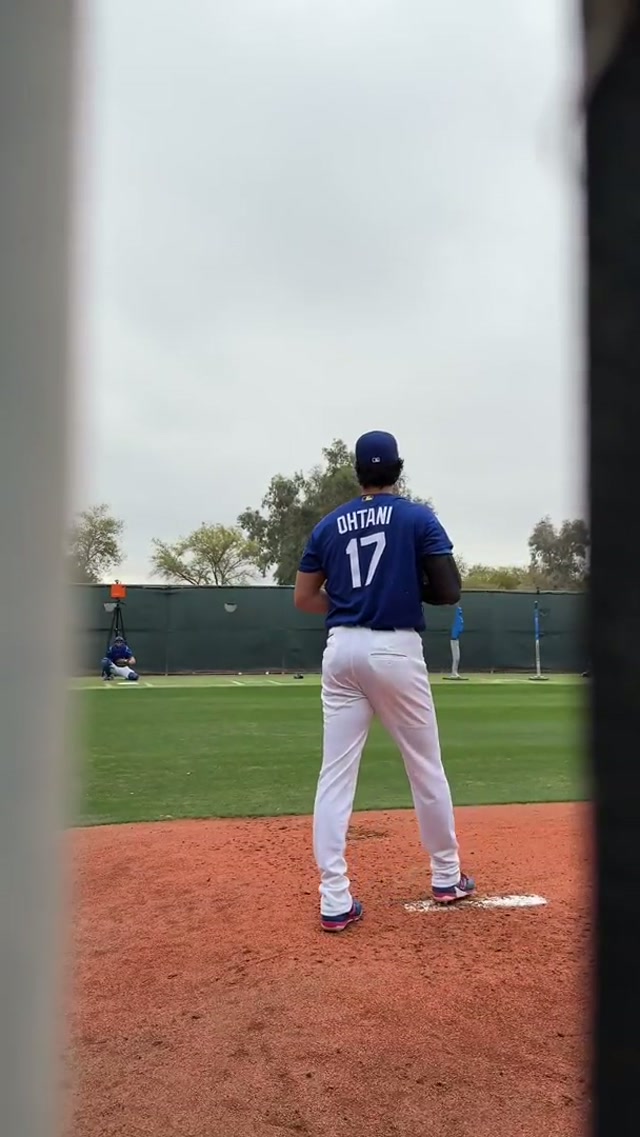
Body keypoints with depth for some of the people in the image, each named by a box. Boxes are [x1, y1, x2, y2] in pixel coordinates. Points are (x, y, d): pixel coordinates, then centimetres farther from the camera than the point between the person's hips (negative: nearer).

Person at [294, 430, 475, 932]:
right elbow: (449, 591, -6)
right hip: (396, 650, -3)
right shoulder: (419, 518, 0)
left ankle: (335, 901, 3)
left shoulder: (329, 525, 10)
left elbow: (304, 597, 12)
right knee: (426, 768, 12)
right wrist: (408, 587, 12)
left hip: (342, 650, 3)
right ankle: (446, 877, 28)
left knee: (336, 773, 4)